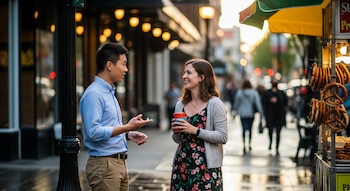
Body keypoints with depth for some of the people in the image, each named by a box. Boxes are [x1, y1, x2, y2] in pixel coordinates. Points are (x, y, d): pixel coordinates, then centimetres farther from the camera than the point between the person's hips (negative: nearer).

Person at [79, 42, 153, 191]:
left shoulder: (109, 92, 16)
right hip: (104, 164, -10)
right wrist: (127, 127, -22)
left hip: (119, 162, 10)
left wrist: (128, 134, 7)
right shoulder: (94, 94, -16)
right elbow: (93, 132, -24)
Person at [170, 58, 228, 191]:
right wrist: (176, 131, -1)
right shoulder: (180, 105, 11)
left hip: (206, 167, -5)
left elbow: (223, 137, -12)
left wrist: (195, 131, -18)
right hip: (182, 164, 5)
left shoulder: (214, 104, -6)